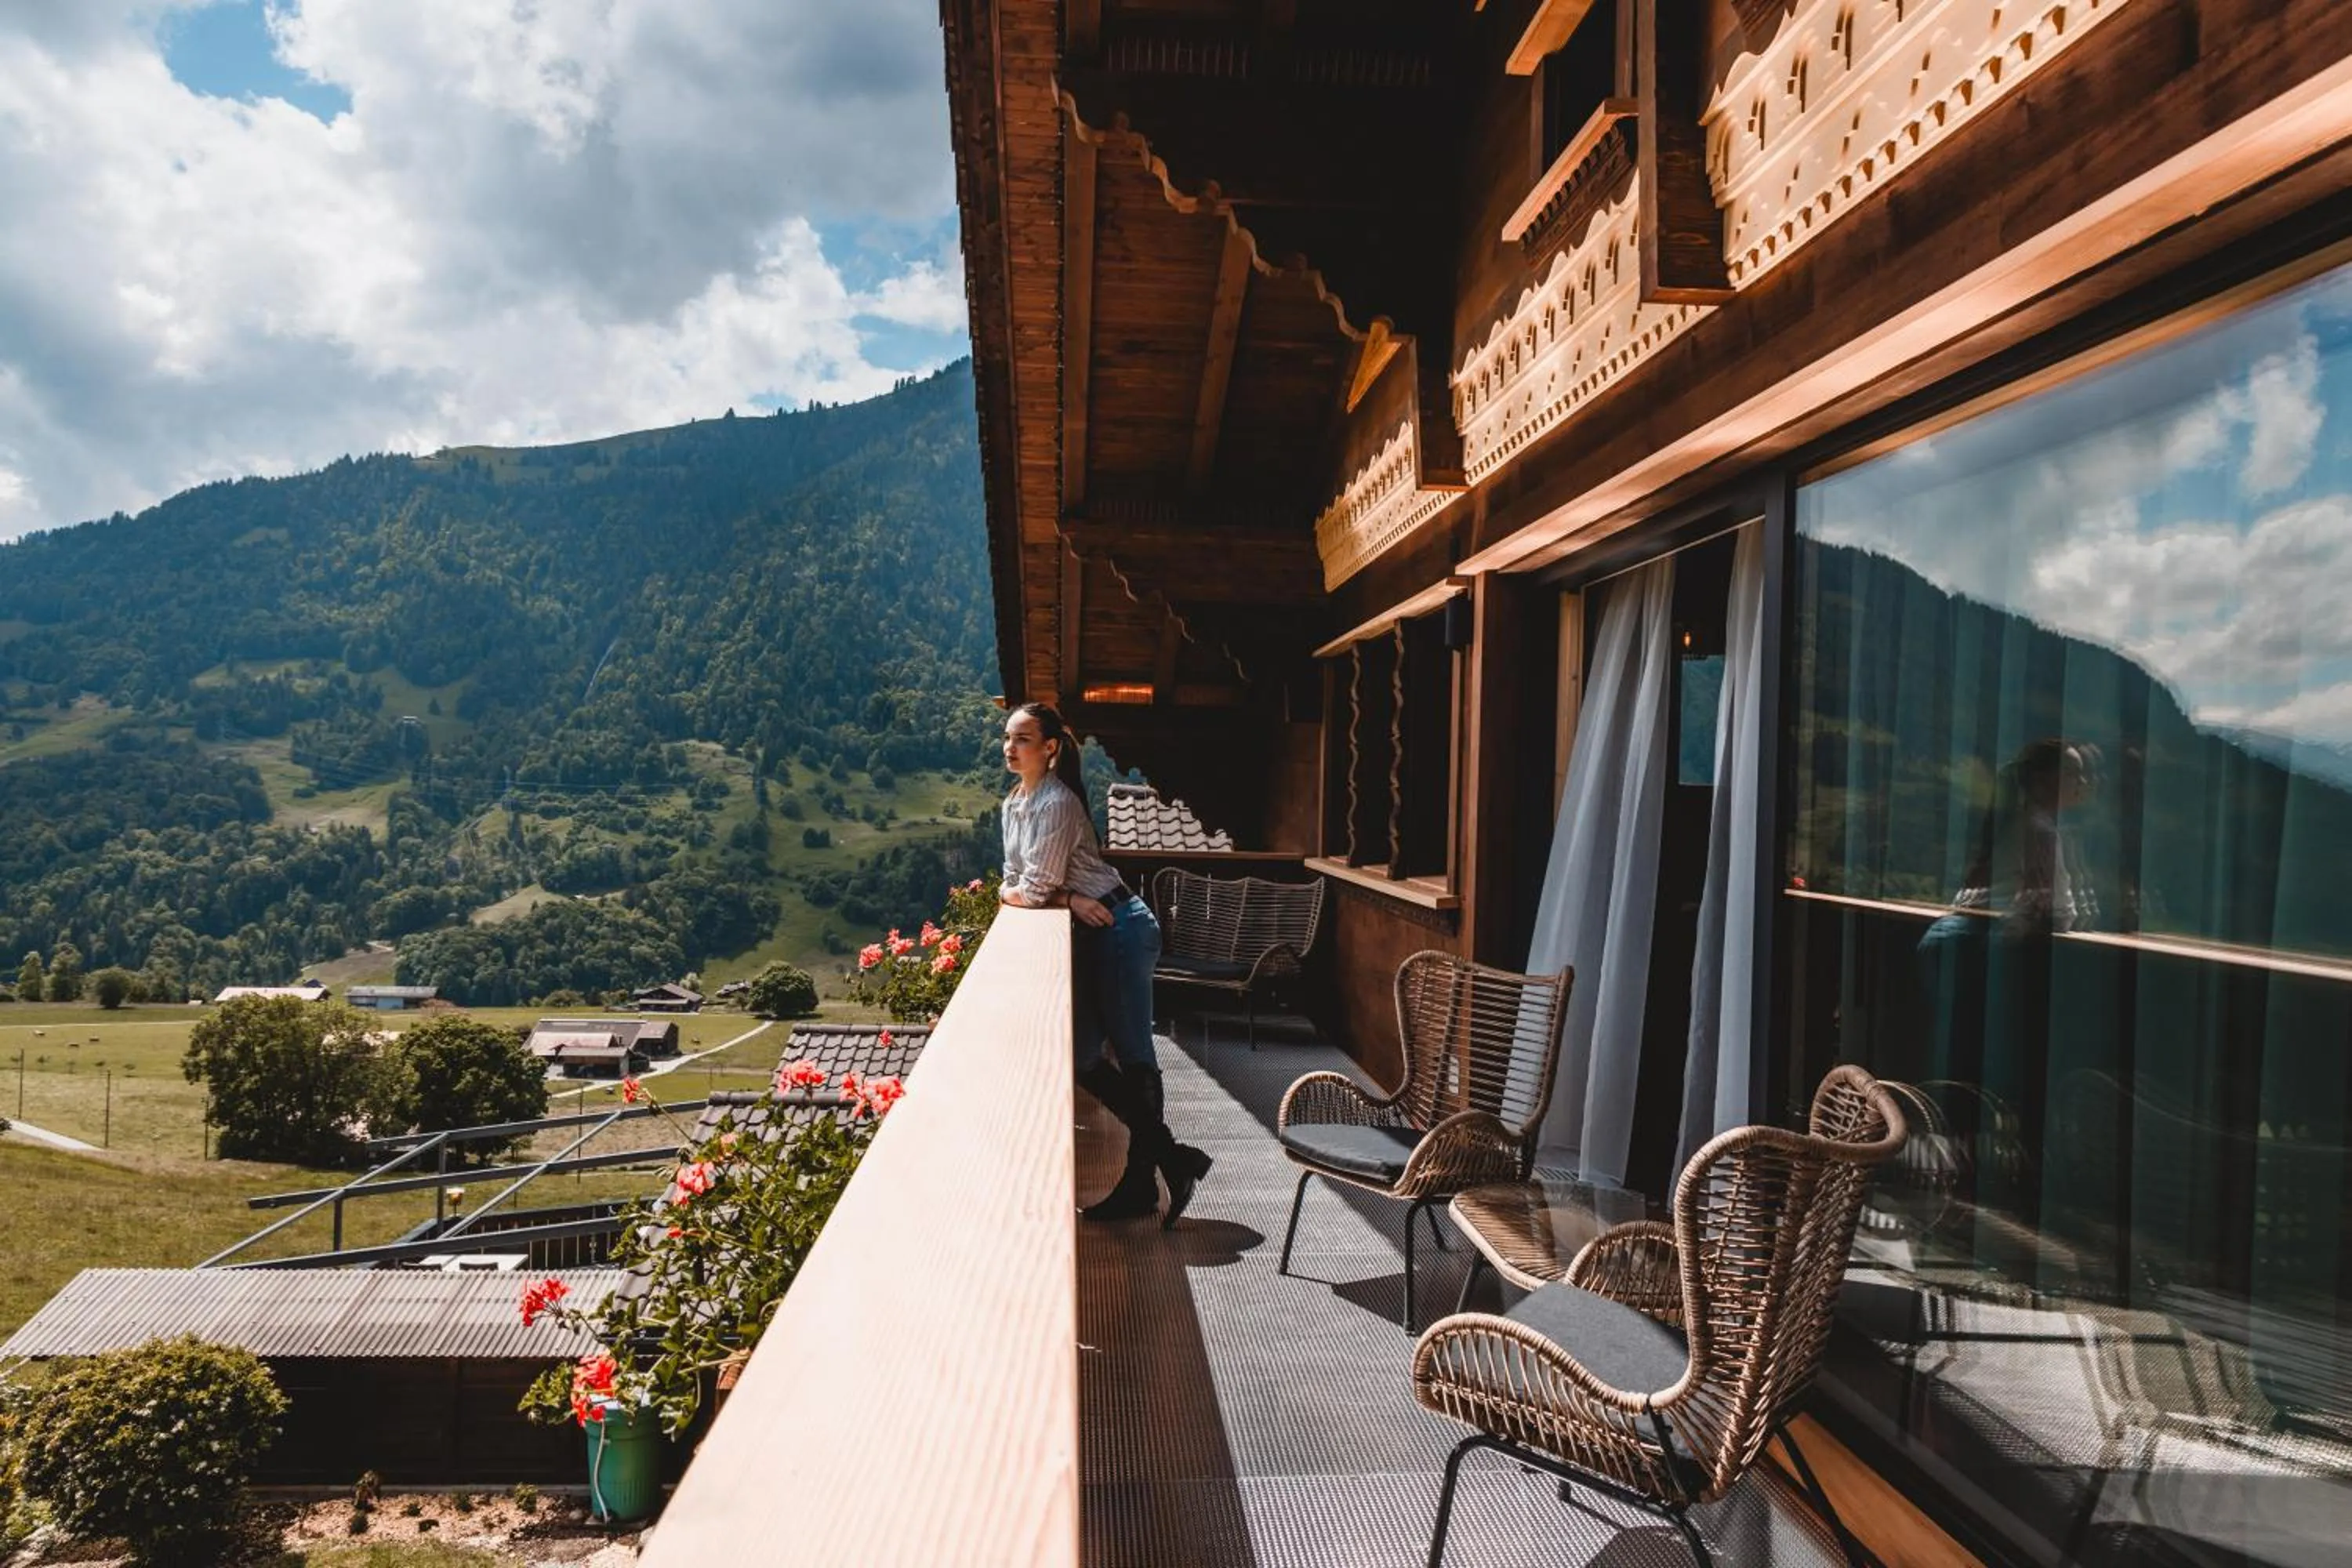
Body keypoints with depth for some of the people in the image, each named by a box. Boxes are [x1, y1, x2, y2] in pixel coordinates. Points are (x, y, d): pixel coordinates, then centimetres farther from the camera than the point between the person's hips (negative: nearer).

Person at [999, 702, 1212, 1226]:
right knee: (1082, 1055, 6)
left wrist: (1015, 891, 3)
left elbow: (1034, 892, -20)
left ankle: (1141, 1184, 7)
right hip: (1092, 934, 9)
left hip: (1118, 928, -9)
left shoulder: (1057, 803, -17)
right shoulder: (1014, 803, 11)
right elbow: (1013, 885, 8)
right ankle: (1170, 1158, 15)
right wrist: (1066, 898, -9)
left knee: (1132, 1058, -3)